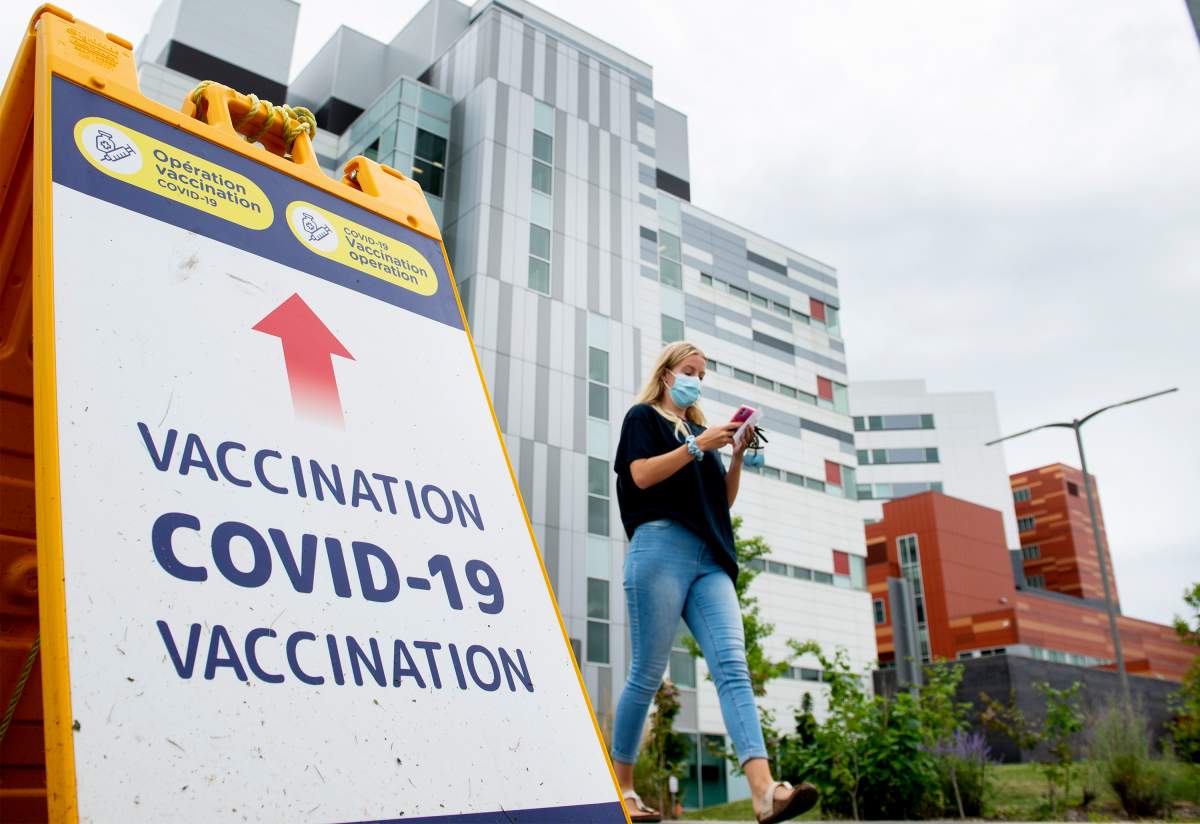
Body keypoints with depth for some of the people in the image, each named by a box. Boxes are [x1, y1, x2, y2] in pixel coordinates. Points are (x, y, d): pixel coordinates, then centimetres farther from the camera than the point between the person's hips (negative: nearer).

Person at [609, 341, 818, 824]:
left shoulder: (700, 429, 28)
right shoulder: (644, 417, 13)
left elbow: (724, 500, 22)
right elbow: (642, 475, -5)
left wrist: (737, 456, 8)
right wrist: (698, 445, -7)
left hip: (710, 559, 6)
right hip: (661, 547, -5)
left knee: (732, 666, -12)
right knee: (647, 674, -3)